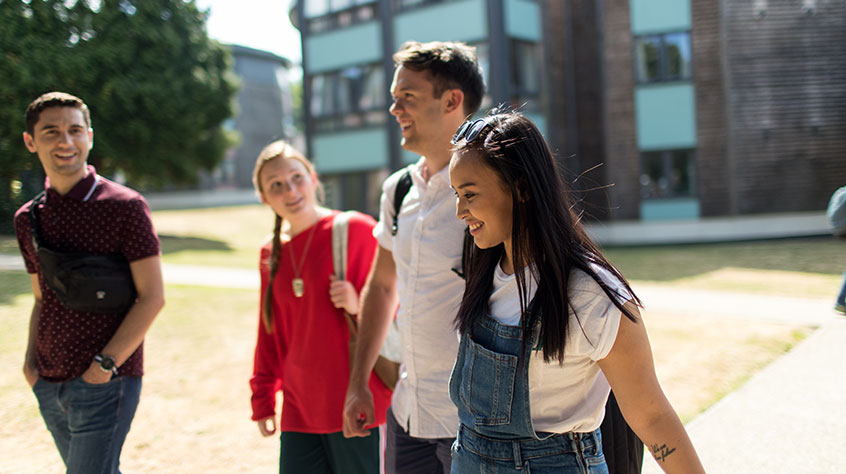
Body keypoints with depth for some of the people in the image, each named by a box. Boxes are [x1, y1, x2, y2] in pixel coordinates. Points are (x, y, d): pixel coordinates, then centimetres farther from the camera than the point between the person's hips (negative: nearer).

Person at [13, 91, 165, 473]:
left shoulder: (125, 207, -8)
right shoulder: (28, 218, 9)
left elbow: (151, 298, -10)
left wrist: (105, 365, -14)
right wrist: (30, 359, 4)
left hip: (104, 383, -5)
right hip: (49, 386, 6)